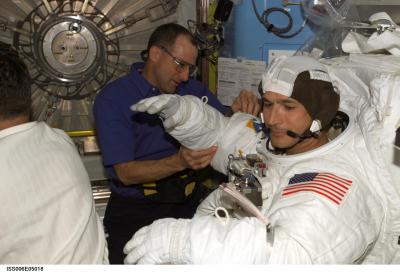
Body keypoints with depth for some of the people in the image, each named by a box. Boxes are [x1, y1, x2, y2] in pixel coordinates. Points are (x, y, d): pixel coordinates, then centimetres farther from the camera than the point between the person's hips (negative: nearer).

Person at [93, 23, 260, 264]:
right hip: (135, 206, -3)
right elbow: (125, 173, -12)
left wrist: (242, 112, -10)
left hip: (189, 197, 4)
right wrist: (180, 161, -26)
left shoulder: (192, 88, 9)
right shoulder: (112, 99, -5)